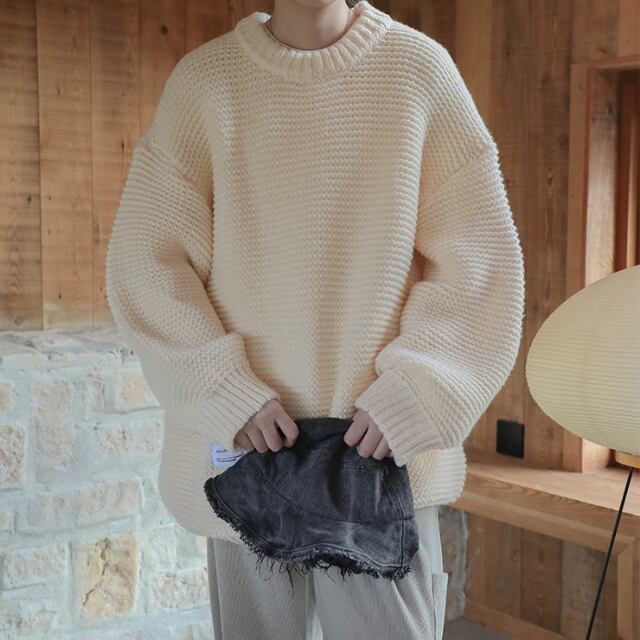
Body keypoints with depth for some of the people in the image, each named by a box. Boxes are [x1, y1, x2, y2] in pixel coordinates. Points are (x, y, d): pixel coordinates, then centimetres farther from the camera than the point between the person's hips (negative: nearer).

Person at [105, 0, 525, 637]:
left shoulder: (420, 66, 1)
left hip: (384, 454, 0)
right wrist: (227, 395, -11)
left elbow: (478, 257, -1)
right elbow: (145, 257, 0)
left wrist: (407, 397, -11)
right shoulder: (203, 78, 2)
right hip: (245, 445, 1)